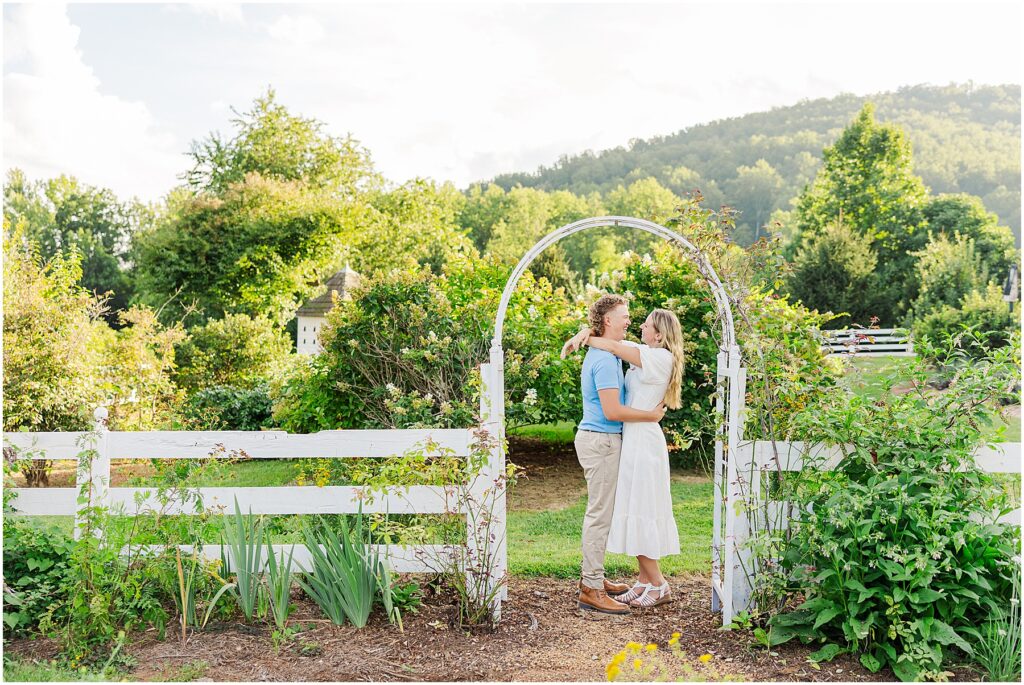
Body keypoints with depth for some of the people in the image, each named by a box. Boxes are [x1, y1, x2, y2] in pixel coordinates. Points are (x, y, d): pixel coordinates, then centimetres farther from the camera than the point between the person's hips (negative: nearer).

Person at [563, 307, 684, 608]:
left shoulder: (662, 357, -14)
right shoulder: (645, 353, 11)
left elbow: (614, 347, -20)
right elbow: (610, 335, 14)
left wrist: (585, 339, -6)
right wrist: (586, 332, -6)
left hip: (643, 441, -9)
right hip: (633, 439, 9)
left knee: (639, 512, -3)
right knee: (635, 511, 12)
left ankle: (658, 585, 7)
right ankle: (644, 580, 20)